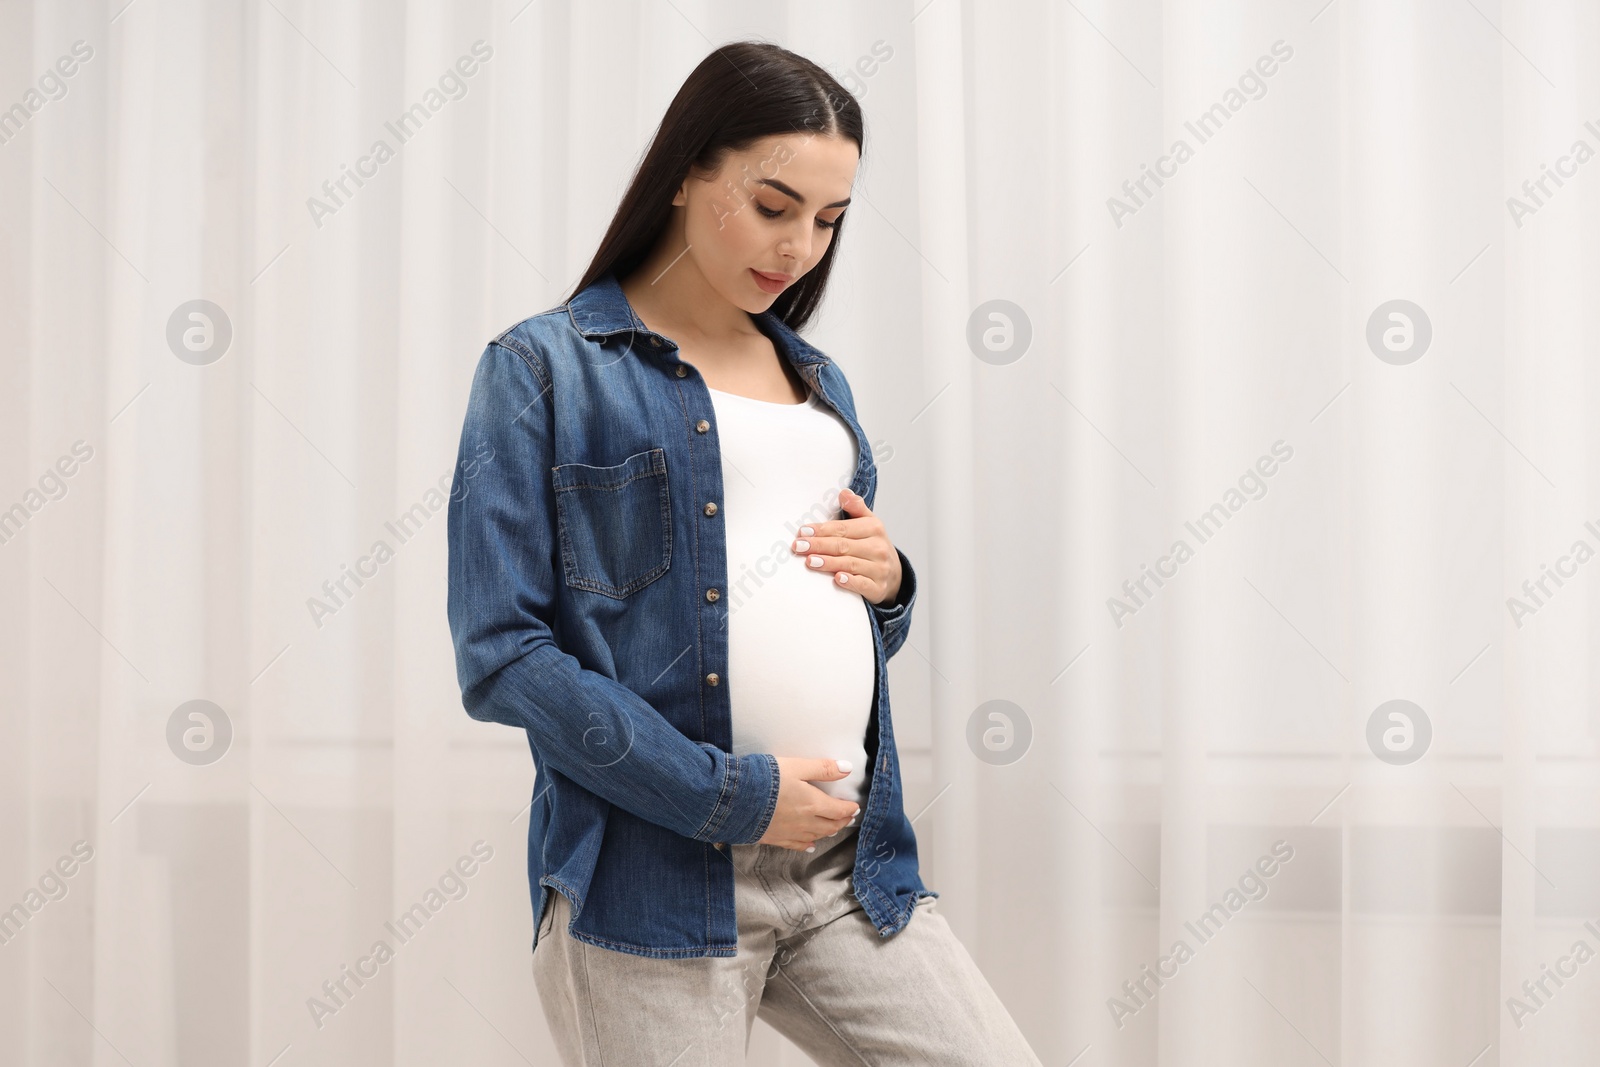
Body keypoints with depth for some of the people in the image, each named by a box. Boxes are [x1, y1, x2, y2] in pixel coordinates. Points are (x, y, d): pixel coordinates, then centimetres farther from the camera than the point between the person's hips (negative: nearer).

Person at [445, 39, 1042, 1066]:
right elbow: (501, 655, -10)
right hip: (654, 877, -5)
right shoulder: (545, 367, -1)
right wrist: (730, 796, -14)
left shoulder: (817, 379, 18)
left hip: (852, 865, 5)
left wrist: (888, 584, 1)